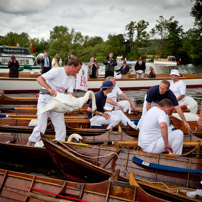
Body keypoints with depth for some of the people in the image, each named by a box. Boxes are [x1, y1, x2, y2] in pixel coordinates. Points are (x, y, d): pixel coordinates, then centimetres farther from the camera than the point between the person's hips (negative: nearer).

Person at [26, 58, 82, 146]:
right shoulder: (57, 71, -18)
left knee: (61, 127, 2)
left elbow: (70, 94, -4)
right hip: (45, 101, -6)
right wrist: (49, 88, -40)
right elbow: (39, 79, -25)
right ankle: (29, 144, 7)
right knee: (42, 126, -10)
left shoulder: (72, 80, 3)